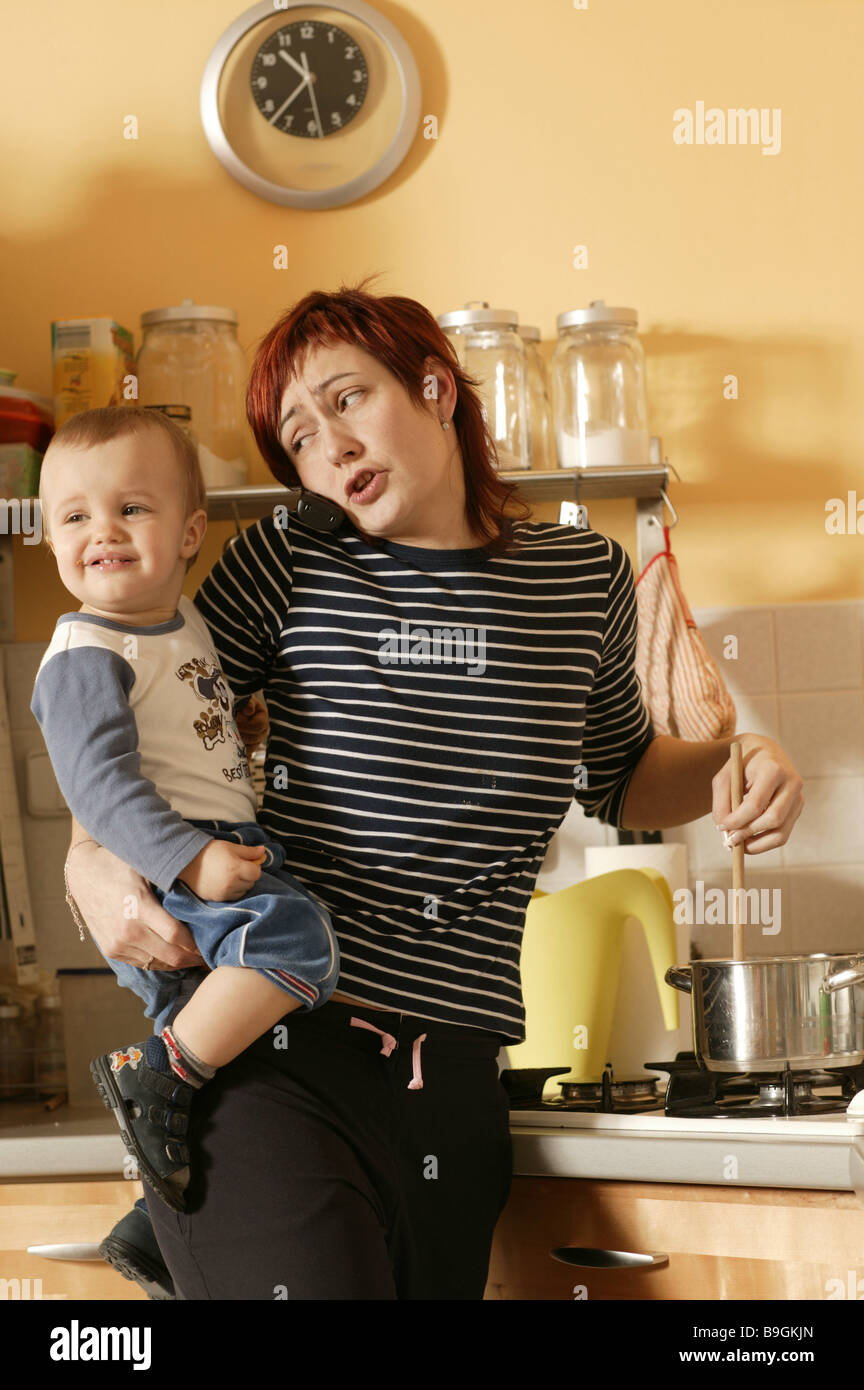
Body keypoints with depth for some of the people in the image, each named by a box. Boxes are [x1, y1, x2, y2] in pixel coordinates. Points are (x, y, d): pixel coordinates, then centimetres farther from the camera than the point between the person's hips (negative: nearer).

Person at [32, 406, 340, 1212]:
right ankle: (156, 1078, -20)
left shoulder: (187, 623, 14)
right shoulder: (85, 659, -15)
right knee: (295, 933, -33)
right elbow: (98, 782, -26)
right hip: (153, 885, -10)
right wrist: (189, 862, -33)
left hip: (221, 854, 10)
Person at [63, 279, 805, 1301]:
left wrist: (730, 766, 4)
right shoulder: (294, 558, 0)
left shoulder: (584, 576, 8)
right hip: (273, 1066, -3)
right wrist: (93, 862, -13)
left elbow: (620, 777, 23)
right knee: (317, 1283, -21)